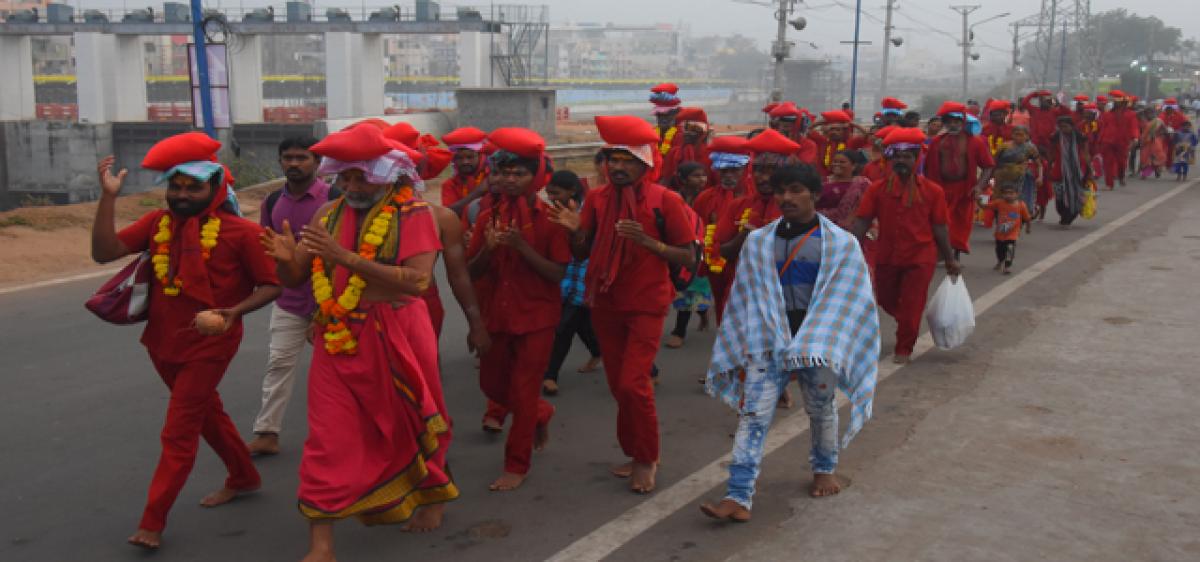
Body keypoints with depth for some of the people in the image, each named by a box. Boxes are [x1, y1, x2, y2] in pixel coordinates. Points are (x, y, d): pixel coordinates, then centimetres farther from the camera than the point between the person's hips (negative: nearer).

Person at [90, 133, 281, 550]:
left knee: (178, 432, -2)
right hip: (163, 341, 6)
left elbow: (271, 285, -11)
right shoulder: (158, 222, -2)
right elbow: (104, 252, -12)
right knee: (207, 413, 22)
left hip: (208, 345, -6)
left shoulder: (240, 231, -15)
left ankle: (152, 522, 7)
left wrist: (234, 312, -26)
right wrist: (108, 196, -19)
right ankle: (244, 478, 42)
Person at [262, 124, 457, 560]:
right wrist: (286, 259, -14)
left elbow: (417, 280, -21)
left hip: (396, 339, -3)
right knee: (328, 440, 0)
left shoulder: (414, 214, -8)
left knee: (410, 425, 16)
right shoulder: (329, 215, 7)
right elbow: (295, 279, 11)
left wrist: (347, 257, -25)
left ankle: (433, 497, 42)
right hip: (338, 343, 3)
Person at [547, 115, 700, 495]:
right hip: (606, 304, 5)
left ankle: (647, 459, 8)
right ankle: (637, 454, 28)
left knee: (633, 383, -13)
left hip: (647, 304, -5)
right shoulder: (597, 199, 1)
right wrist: (575, 231, -16)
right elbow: (582, 254, 4)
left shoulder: (665, 201, -11)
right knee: (619, 386, 11)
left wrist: (648, 241, -23)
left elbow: (689, 258, -10)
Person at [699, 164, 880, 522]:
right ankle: (738, 497, -12)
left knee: (820, 411, 15)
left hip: (819, 345, -1)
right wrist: (747, 345, 4)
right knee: (753, 414, -9)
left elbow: (848, 302, -3)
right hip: (768, 343, 1)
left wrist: (815, 342, -9)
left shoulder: (840, 244, -1)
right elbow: (747, 299, 9)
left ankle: (824, 470, 42)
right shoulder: (758, 242, 6)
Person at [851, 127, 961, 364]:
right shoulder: (877, 189, -5)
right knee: (886, 300, 18)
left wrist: (950, 260, 5)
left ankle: (904, 350, 17)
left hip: (920, 257, -2)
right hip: (886, 256, 3)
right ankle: (907, 326, 48)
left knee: (911, 306, 0)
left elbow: (939, 228, 1)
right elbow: (861, 222, -4)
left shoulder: (932, 191, -6)